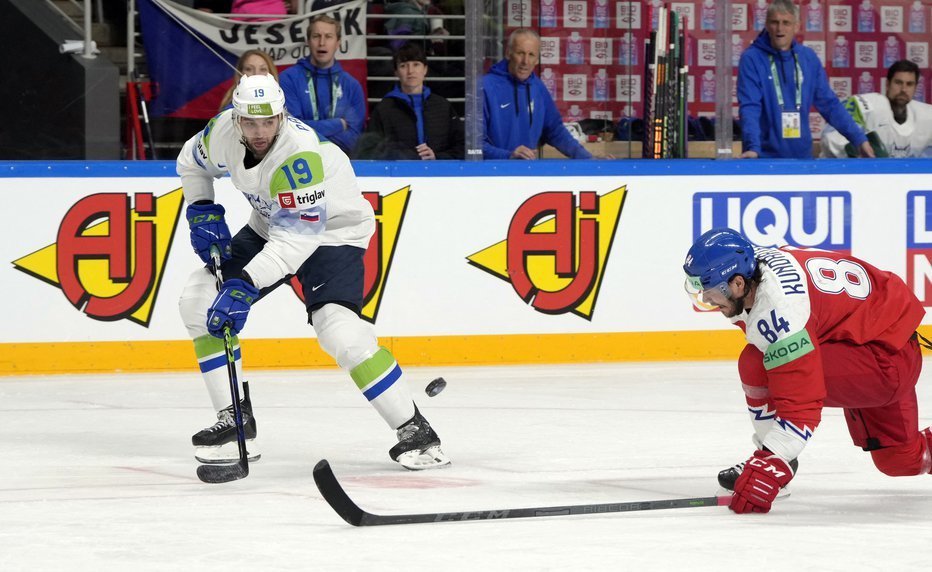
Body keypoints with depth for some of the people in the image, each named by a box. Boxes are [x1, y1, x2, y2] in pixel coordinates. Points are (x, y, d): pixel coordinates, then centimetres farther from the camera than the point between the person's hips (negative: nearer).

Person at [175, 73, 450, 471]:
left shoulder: (300, 154, -37)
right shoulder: (223, 131, -15)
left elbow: (296, 239, -39)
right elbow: (192, 162, 10)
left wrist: (245, 286, -45)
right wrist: (202, 212, -3)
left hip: (331, 232, -7)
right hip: (269, 227, 7)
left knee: (338, 329, -27)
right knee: (198, 301, -5)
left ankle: (414, 430, -15)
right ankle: (235, 421, 3)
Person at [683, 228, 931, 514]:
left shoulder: (779, 310, -32)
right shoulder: (751, 262, -5)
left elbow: (800, 404, -33)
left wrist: (767, 467, -35)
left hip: (887, 360, -10)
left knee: (756, 365, -22)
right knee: (900, 462, 22)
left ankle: (773, 464, -6)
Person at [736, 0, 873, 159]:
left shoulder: (809, 58, 6)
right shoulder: (751, 59, -7)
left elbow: (829, 103, 10)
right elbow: (749, 108, -17)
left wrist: (859, 139, 4)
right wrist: (753, 146, -32)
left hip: (802, 155, 4)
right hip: (765, 157, -4)